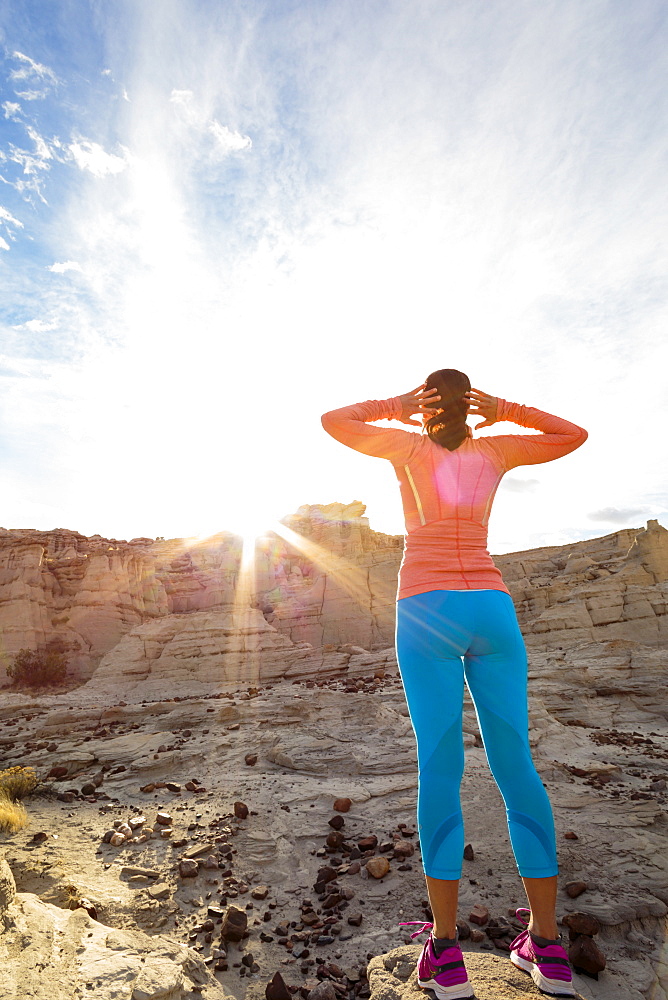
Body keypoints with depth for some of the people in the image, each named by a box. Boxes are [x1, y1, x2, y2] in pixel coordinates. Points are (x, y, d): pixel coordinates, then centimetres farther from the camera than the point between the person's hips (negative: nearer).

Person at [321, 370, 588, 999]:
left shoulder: (410, 446, 5)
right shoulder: (492, 451, 12)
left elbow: (332, 421, 11)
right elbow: (574, 436, 26)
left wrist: (394, 406, 15)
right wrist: (504, 410, 20)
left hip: (427, 612, -2)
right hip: (492, 610, 3)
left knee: (439, 766, 0)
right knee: (514, 763, 7)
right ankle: (547, 946, 16)